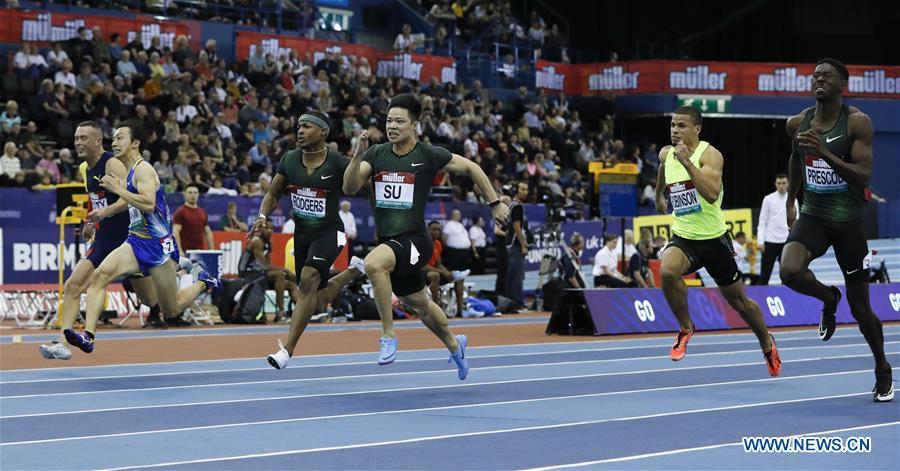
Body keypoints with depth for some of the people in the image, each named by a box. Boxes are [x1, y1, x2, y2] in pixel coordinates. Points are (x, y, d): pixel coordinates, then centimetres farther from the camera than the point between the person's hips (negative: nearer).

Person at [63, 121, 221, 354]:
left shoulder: (143, 169, -14)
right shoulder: (129, 171, 13)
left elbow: (148, 204, -29)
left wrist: (118, 189, -25)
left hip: (157, 244, -7)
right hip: (136, 241, 7)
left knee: (172, 310, 5)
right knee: (100, 274, -21)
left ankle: (203, 283, 34)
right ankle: (88, 335, -28)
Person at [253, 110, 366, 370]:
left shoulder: (339, 164, -15)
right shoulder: (289, 159, -1)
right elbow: (273, 194, 9)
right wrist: (262, 216, -8)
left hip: (329, 232, -6)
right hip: (301, 233, 6)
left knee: (308, 281, -27)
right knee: (315, 297, 13)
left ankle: (287, 349, -25)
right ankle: (353, 271, 42)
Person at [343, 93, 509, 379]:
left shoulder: (429, 155, -6)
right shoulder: (376, 154, 5)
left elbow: (471, 168, 7)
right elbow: (350, 188, -5)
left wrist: (495, 203, 11)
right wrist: (357, 155, -19)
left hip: (413, 240, -6)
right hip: (388, 243, 6)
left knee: (373, 263, -36)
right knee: (419, 305, 22)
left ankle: (388, 335, -24)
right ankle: (454, 345, 50)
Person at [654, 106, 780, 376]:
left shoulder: (709, 154, -16)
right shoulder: (666, 154, 2)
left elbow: (712, 194, -34)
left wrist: (686, 161, -38)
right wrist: (659, 196, 42)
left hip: (714, 239, -3)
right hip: (683, 237, 3)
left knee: (738, 300, 11)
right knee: (667, 272, -31)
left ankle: (766, 343, 39)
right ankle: (685, 328, -8)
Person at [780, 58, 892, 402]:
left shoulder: (858, 122, -12)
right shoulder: (798, 123, 1)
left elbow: (863, 177, -19)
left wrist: (825, 153, -31)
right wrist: (790, 200, 27)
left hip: (848, 221, -3)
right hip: (812, 216, 3)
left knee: (860, 307, 5)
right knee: (790, 272, -29)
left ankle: (883, 371, 29)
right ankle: (828, 298, 6)